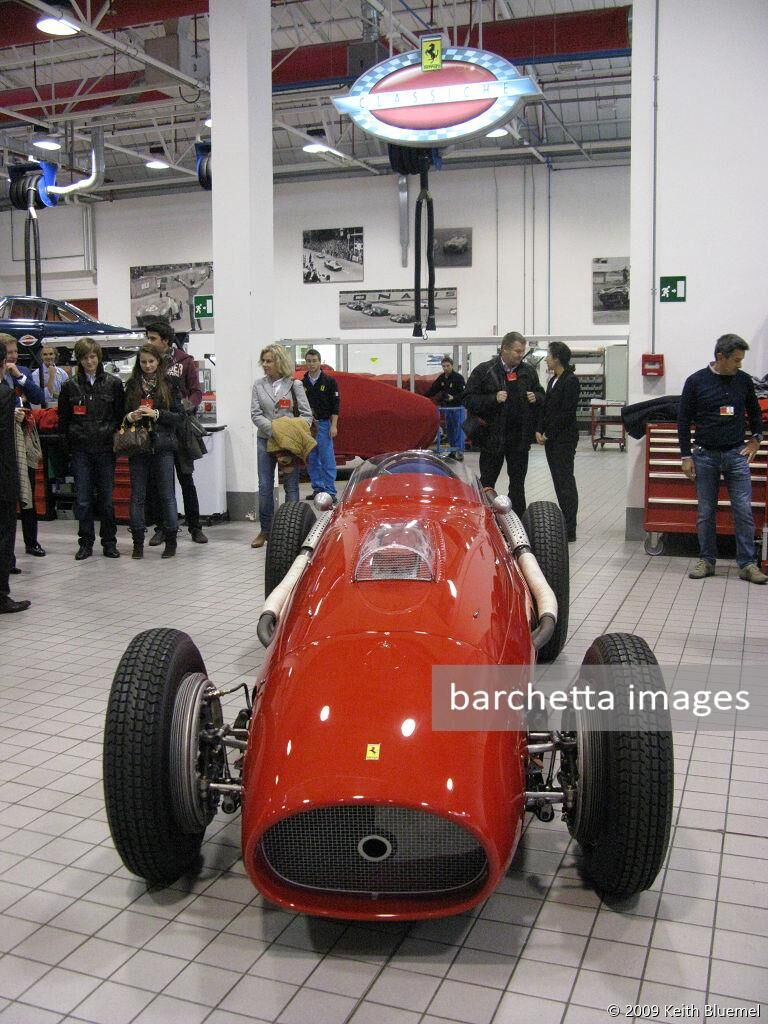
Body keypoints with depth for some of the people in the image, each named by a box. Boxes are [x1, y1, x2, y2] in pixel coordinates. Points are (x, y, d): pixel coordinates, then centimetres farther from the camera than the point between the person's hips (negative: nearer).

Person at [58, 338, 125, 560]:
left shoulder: (113, 384, 2)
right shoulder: (70, 386, 4)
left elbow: (121, 415, 4)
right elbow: (63, 419, 8)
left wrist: (115, 439, -2)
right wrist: (69, 443, 2)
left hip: (105, 448, -1)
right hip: (80, 450, 1)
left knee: (106, 498, 5)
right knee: (83, 499, 3)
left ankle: (109, 542, 15)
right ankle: (86, 543, 13)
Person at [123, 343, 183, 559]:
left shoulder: (169, 384, 2)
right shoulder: (132, 385, 9)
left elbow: (178, 416, -2)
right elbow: (122, 413, 14)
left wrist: (156, 414, -14)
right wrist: (130, 416, -8)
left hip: (162, 446, -2)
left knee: (166, 493, 2)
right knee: (137, 495, 5)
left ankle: (170, 541, 12)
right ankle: (138, 543, 12)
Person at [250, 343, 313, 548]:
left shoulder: (294, 385, -1)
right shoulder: (259, 384, 4)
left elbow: (307, 414, -1)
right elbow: (255, 414, -2)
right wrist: (273, 429, -15)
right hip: (265, 440, 2)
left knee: (291, 485, 2)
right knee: (265, 486, 6)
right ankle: (265, 530, 16)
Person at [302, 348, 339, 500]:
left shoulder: (329, 381, 0)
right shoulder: (302, 383, 8)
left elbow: (335, 405, -3)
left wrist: (333, 426, -10)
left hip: (323, 424, -4)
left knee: (327, 458, -6)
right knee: (311, 459, 7)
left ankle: (330, 491, -3)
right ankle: (317, 489, 15)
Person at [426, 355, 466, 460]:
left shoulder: (458, 378, -12)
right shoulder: (441, 378, 8)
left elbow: (464, 393, -15)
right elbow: (433, 390, 8)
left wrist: (453, 398, -27)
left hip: (458, 407, -7)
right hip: (447, 407, 7)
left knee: (458, 429, -6)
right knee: (449, 429, 13)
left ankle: (460, 452, -4)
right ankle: (453, 451, 23)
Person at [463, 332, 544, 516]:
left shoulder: (528, 371, 7)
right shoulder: (483, 371, -6)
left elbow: (541, 394, 20)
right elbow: (468, 399, -8)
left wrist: (536, 397, -4)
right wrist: (493, 399, -21)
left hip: (520, 437, 4)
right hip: (492, 436, -4)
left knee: (518, 482, 12)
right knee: (487, 482, 6)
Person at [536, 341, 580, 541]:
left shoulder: (571, 381, -12)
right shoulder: (554, 380, 14)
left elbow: (566, 413, -17)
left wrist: (549, 434, -13)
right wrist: (539, 431, 2)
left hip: (564, 438, -9)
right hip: (551, 439, 9)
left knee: (565, 480, -6)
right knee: (558, 480, 11)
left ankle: (569, 530, -3)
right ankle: (565, 521, 19)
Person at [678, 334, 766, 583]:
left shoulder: (743, 380, 3)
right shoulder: (696, 381, -5)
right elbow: (683, 420, -2)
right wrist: (686, 456, -4)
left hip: (736, 455, 2)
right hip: (705, 455, -2)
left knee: (744, 511, -2)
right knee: (705, 513, 5)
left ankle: (747, 564, 5)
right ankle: (707, 561, 17)